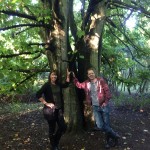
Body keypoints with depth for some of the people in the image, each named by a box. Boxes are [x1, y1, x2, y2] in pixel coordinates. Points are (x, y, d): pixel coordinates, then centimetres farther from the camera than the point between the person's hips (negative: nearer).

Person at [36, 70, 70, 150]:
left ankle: (55, 142, 30)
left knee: (63, 127, 7)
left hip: (59, 110, 6)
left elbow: (66, 85, 27)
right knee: (52, 129, 5)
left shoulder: (58, 85, 7)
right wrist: (46, 103, -17)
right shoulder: (47, 85, -10)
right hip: (51, 110, -6)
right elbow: (38, 94, -18)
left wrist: (68, 76, 17)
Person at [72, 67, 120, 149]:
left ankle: (109, 140, 27)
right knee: (100, 126, -2)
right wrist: (74, 77, 10)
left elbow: (107, 91, -8)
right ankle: (114, 136, 20)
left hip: (103, 106, -4)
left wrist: (106, 102, -13)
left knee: (106, 125, 3)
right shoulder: (87, 83, 5)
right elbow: (78, 85, 20)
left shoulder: (101, 81, -7)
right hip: (95, 107, 4)